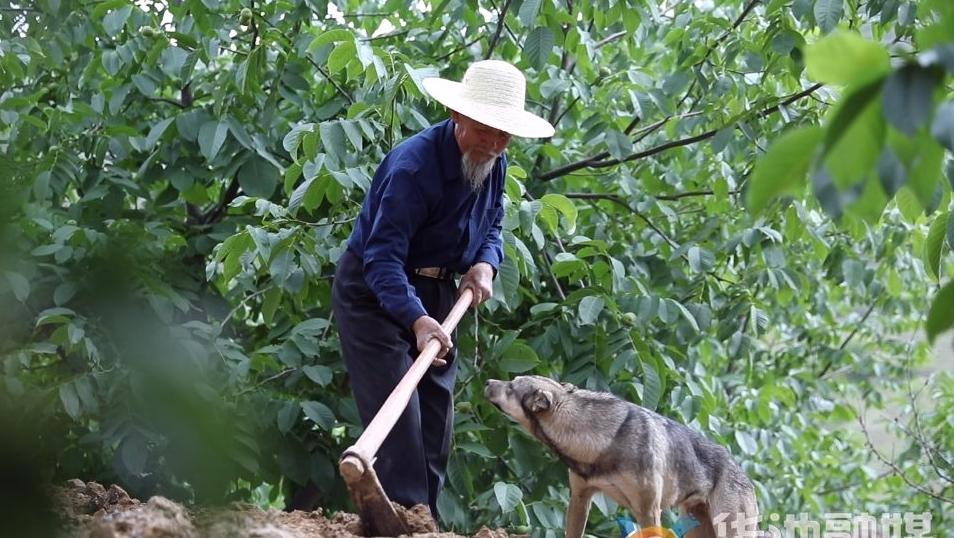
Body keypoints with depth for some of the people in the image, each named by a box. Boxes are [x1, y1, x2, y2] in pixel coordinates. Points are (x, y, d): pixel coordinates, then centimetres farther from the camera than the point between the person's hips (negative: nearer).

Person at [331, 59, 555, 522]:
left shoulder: (494, 164, -4)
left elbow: (491, 227, 13)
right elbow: (382, 257, -36)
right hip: (374, 291, -8)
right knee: (397, 412, -16)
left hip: (434, 290, 8)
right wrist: (416, 319, -50)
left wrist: (485, 265, -11)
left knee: (437, 410, 7)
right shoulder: (413, 165, -30)